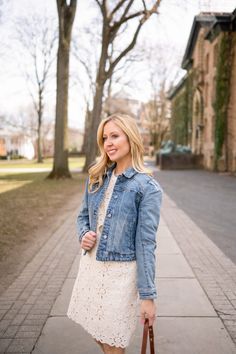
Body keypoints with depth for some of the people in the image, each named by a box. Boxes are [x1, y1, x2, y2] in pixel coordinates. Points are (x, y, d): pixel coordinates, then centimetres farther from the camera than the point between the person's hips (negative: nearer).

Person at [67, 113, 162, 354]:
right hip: (90, 264, 6)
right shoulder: (96, 177, 4)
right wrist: (83, 235, -7)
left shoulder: (147, 188, -14)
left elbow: (145, 243, -15)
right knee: (96, 332, 21)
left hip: (121, 271, -5)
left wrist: (147, 294, -14)